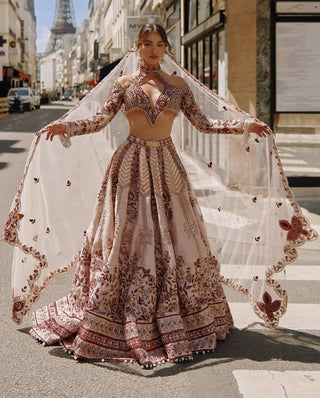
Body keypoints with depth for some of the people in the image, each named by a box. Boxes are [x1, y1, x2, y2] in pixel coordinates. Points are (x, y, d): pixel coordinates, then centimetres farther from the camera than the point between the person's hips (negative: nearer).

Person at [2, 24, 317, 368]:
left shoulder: (179, 85, 10)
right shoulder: (123, 83, 7)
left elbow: (203, 123, 10)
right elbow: (101, 119, -3)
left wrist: (245, 125, 4)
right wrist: (65, 126, -18)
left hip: (166, 165, 2)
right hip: (131, 164, -1)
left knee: (173, 237, 2)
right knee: (126, 237, -3)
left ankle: (174, 319, 15)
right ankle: (124, 323, 6)